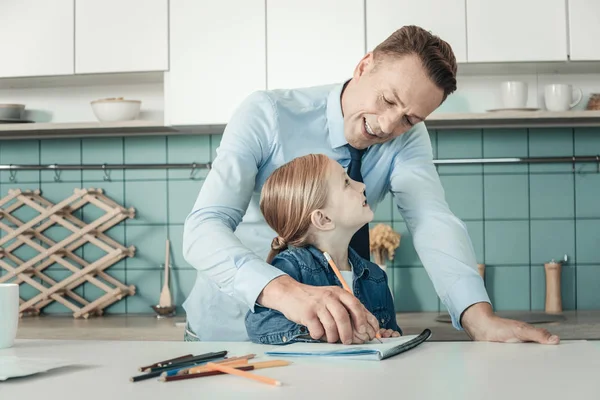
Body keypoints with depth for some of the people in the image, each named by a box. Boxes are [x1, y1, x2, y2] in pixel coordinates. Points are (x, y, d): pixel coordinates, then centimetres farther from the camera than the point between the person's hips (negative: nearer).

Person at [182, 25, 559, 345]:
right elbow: (204, 229, -29)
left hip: (323, 330, 2)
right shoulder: (266, 114, -20)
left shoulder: (407, 139, -8)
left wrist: (480, 318, -41)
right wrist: (284, 290, -48)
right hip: (228, 327, -1)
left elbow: (433, 222, -22)